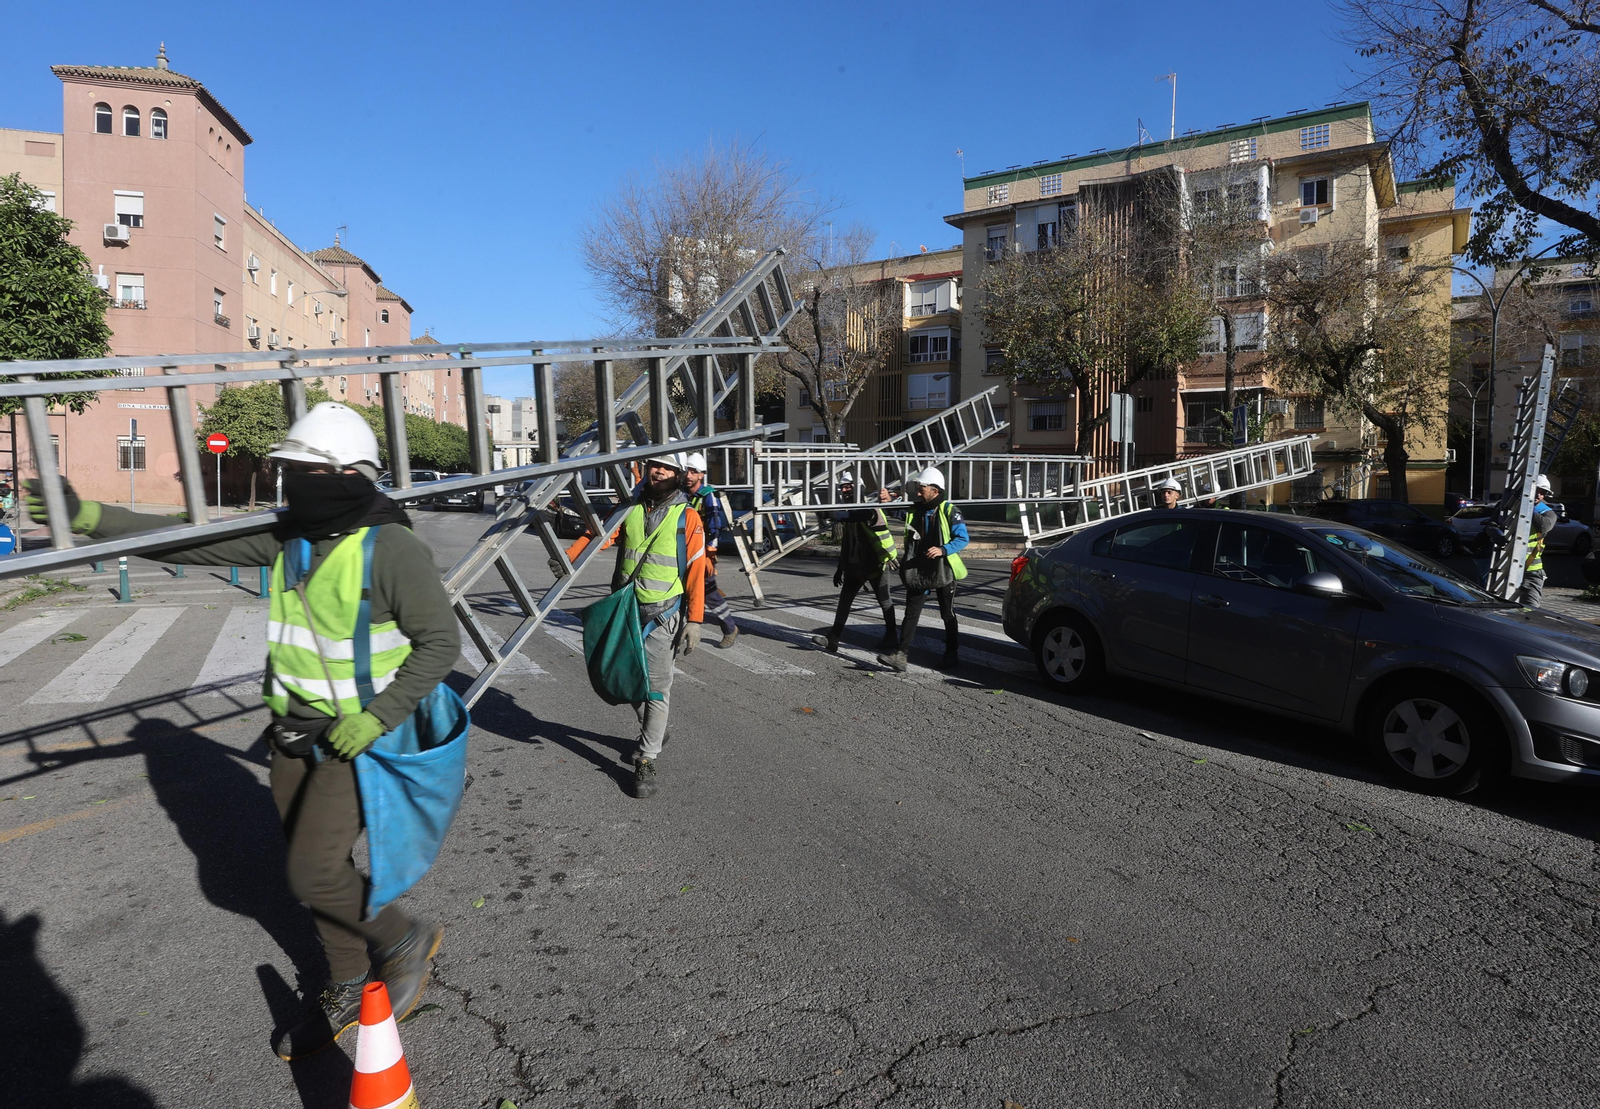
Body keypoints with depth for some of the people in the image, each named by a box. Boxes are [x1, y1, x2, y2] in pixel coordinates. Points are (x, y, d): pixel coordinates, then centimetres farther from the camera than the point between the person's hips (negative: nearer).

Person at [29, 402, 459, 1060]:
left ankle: (406, 942, 18)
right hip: (295, 734, 8)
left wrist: (378, 716, -22)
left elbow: (440, 642, -18)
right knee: (315, 865, 15)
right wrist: (91, 517, -6)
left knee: (313, 872, -8)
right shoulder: (289, 536, 0)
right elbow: (193, 542, 3)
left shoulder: (390, 548, -20)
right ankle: (350, 990, 34)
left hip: (359, 735, -7)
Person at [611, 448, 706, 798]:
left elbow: (696, 571, -5)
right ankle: (653, 733, 38)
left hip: (661, 614, -4)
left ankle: (646, 763, 2)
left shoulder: (687, 517, -3)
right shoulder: (630, 510, 7)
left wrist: (694, 620, -9)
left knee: (656, 686, -5)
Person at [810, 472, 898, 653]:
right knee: (844, 600, 0)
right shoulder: (847, 512, 13)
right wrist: (840, 568, 19)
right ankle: (833, 638, -1)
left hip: (874, 564, -7)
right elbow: (845, 544, 19)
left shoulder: (870, 507, -10)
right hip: (854, 566, 7)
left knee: (884, 601, 7)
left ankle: (891, 637, 21)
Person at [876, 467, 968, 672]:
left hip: (943, 571, -3)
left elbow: (962, 538, -10)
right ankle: (900, 656, -9)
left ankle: (951, 653, 27)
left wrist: (943, 550, -26)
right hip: (917, 572, 4)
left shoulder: (949, 511, -9)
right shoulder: (913, 510, 5)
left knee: (948, 615, 12)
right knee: (911, 614, -4)